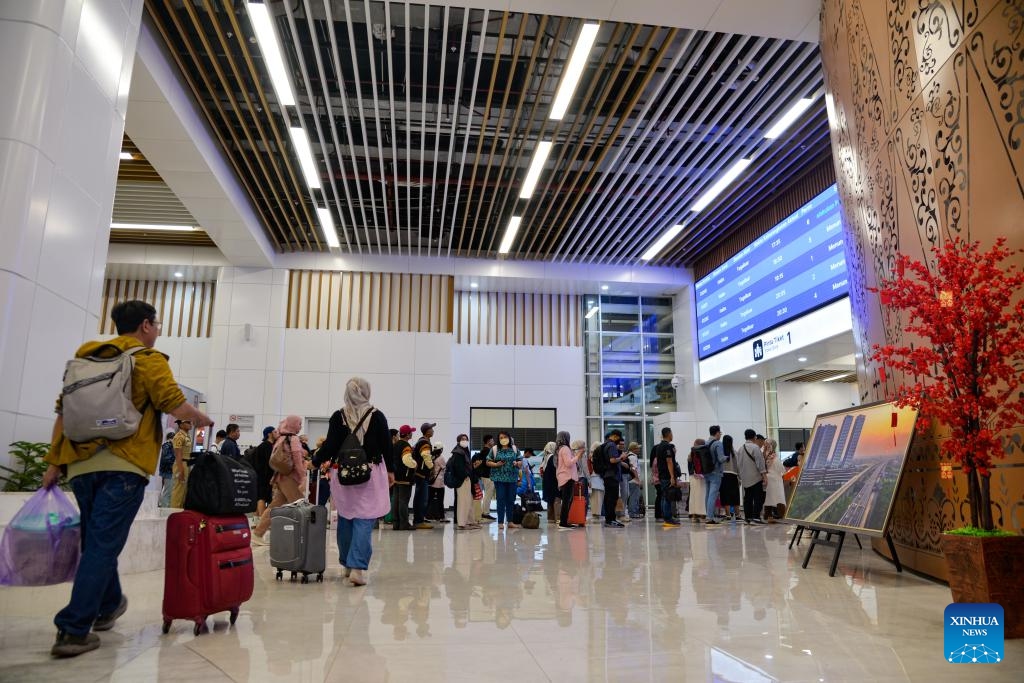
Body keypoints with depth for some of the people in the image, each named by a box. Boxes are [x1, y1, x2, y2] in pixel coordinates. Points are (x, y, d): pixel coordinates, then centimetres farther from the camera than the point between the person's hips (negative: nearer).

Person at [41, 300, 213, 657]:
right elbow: (179, 408, -11)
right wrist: (204, 420, 9)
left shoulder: (86, 356, 15)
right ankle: (73, 631, -4)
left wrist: (53, 462, 18)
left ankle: (107, 606, 36)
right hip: (122, 466, -6)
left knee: (96, 543, 20)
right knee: (102, 546, -3)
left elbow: (63, 413, 15)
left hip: (81, 464, 6)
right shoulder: (148, 360, -2)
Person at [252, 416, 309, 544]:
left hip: (281, 476, 9)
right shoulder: (294, 439, -12)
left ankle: (258, 533, 15)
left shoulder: (281, 438, 13)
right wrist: (304, 478, -17)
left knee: (275, 506, 13)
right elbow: (298, 461, -17)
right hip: (290, 477, -9)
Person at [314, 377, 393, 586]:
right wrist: (390, 470, 11)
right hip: (371, 473, -2)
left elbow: (330, 446, -3)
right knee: (364, 521, -2)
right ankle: (358, 567, -11)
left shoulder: (338, 416, -2)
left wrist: (315, 462, 14)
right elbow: (386, 445, 0)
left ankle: (347, 564, 24)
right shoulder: (377, 416, -4)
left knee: (345, 520, 14)